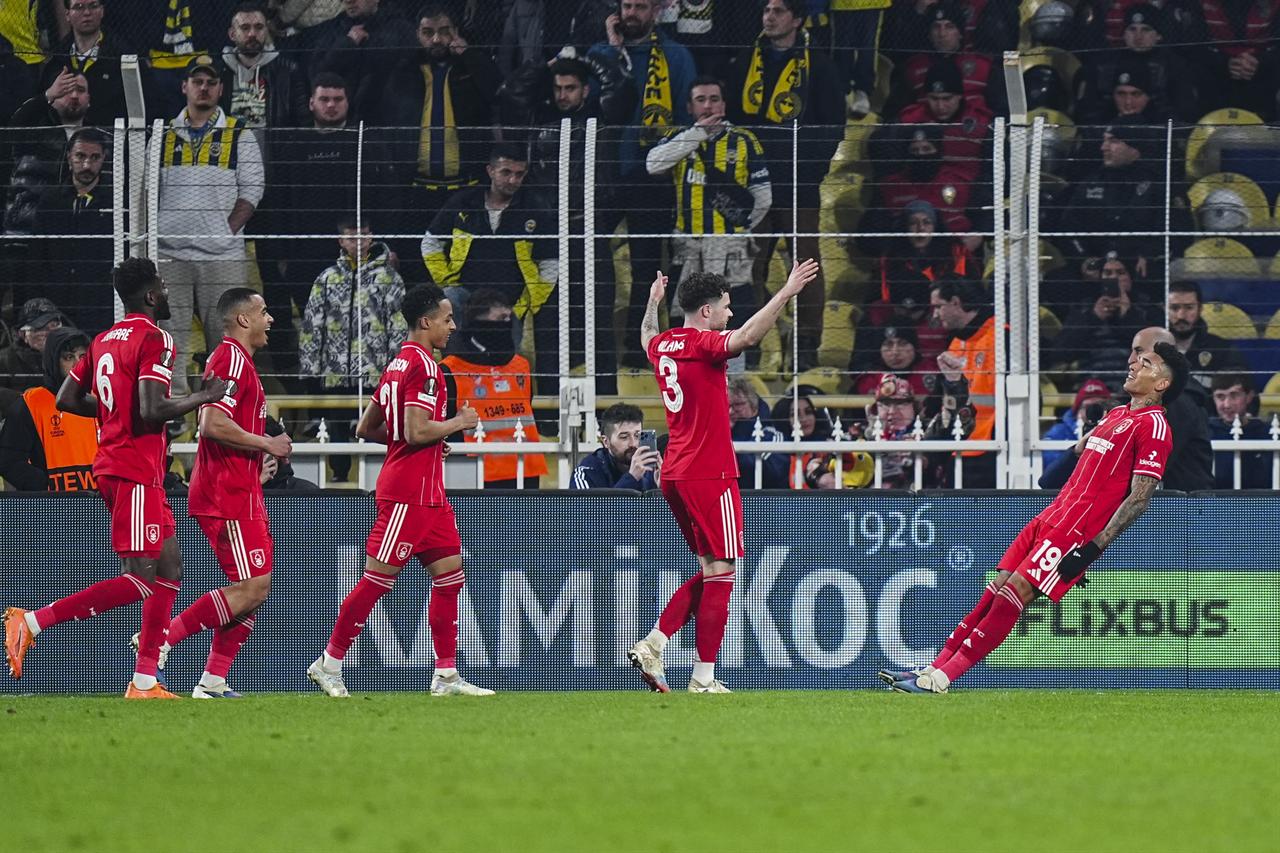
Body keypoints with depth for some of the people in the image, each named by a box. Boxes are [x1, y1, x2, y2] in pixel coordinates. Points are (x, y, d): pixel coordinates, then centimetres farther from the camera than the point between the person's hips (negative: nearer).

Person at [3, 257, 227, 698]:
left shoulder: (105, 340, 14)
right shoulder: (154, 339, -12)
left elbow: (67, 400, 16)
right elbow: (152, 410, -22)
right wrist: (203, 398, -9)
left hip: (113, 465, 10)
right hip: (136, 472, -10)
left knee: (169, 570, 12)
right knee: (141, 580, -11)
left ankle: (145, 682, 9)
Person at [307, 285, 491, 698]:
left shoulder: (399, 364, 16)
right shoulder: (422, 366, -14)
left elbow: (366, 428, 20)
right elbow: (417, 431, -24)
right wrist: (458, 422, -8)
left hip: (428, 493, 10)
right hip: (410, 490, -10)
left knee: (449, 573, 7)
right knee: (379, 578, -5)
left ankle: (446, 675, 7)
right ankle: (329, 664, 2)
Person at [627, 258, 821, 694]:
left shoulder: (662, 344, 12)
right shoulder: (703, 344, -13)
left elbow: (648, 338, 37)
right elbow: (746, 336, -32)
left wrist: (653, 302, 53)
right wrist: (787, 291, -31)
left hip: (674, 474, 9)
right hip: (709, 475, -9)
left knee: (710, 570, 16)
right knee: (721, 571, -6)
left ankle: (652, 644, 7)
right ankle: (703, 679, -7)